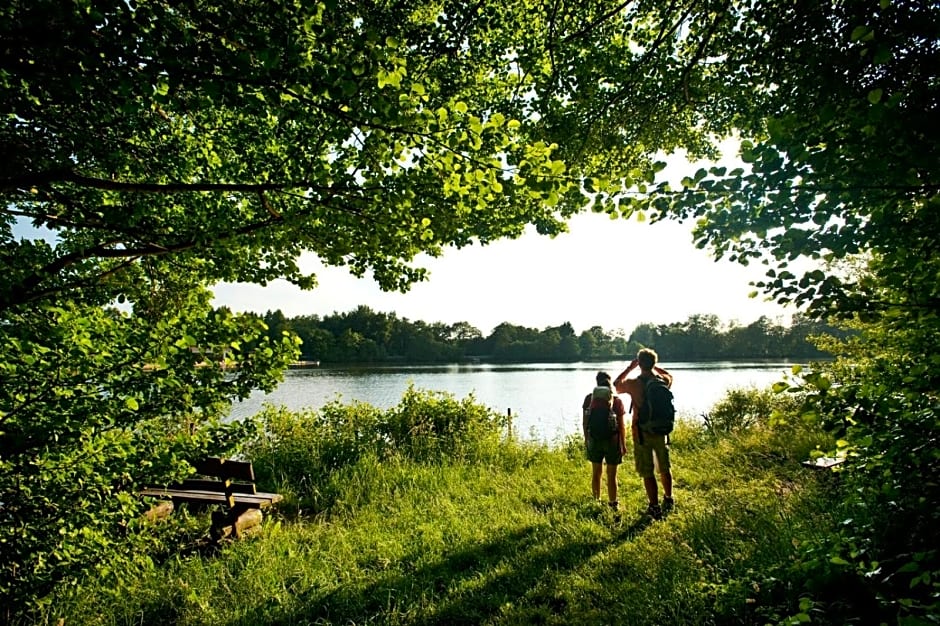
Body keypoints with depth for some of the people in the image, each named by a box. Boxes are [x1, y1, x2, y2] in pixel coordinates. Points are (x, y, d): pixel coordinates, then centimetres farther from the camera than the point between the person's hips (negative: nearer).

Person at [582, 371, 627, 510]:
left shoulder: (589, 399, -5)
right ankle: (613, 504, 17)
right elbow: (621, 426, -7)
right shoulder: (617, 401, -11)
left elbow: (584, 422, 0)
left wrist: (586, 439, 13)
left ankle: (596, 501, 28)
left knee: (596, 472, 17)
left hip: (594, 439, 2)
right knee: (612, 475, 9)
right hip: (612, 440, -2)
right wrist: (623, 444, 3)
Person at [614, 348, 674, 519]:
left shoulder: (634, 384, -16)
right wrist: (653, 366, 16)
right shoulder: (663, 381, -5)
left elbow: (616, 384, 5)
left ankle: (655, 508, 8)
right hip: (661, 430, 4)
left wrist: (629, 368, 7)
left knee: (648, 473, 4)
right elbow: (669, 375, 21)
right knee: (665, 468, 21)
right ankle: (669, 500, 37)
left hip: (642, 433, -4)